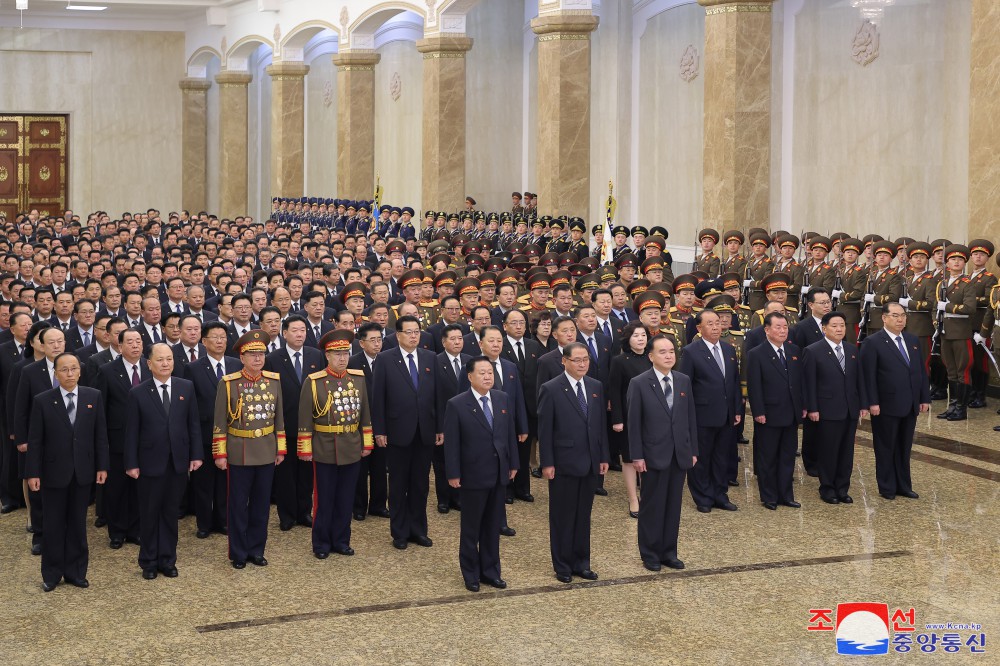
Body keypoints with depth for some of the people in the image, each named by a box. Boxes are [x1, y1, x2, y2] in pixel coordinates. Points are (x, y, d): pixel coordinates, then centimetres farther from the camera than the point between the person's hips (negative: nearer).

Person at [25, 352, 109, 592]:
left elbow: (100, 435, 3)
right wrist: (32, 473, -7)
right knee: (53, 525, 7)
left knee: (78, 524, 10)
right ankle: (52, 574, 19)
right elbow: (35, 441, -4)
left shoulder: (94, 397, 0)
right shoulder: (42, 401, -5)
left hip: (83, 472, 2)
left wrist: (102, 466, 0)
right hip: (53, 472, -2)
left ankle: (75, 572, 21)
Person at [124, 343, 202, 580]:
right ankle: (148, 562, 21)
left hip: (178, 462, 2)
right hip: (150, 463, -2)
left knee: (170, 513, 11)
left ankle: (167, 560, 22)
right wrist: (131, 463, -7)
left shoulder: (186, 387, 2)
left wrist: (196, 454, 0)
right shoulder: (138, 393, -5)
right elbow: (132, 431, -4)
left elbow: (193, 424, 4)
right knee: (149, 514, 9)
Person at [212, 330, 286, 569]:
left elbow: (279, 418, 9)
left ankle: (256, 549, 22)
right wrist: (220, 454, -7)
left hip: (266, 453, 3)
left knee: (262, 504, 10)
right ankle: (238, 553, 17)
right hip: (239, 454, -3)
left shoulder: (274, 381, 3)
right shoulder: (228, 383, -7)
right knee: (238, 505, 5)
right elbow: (219, 422, -5)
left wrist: (280, 449, 8)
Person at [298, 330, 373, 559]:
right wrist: (305, 450, -6)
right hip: (324, 451, -3)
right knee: (324, 500, 6)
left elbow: (365, 413, 10)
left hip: (352, 451, 4)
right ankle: (321, 544, 18)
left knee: (346, 499, 11)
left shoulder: (359, 378, 4)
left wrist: (367, 443, 8)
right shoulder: (313, 382, -8)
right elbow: (305, 419, -6)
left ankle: (341, 541, 23)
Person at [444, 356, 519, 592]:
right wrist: (453, 474, -11)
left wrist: (513, 464, 8)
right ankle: (471, 574, 22)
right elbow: (451, 443, -10)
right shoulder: (456, 405, -12)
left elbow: (510, 433, 8)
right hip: (473, 476, -4)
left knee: (493, 527, 13)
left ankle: (490, 571, 25)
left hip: (499, 474, 4)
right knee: (471, 528, 9)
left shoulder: (504, 399, 3)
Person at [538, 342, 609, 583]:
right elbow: (544, 430, -9)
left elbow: (601, 424, 11)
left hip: (590, 463, 5)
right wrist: (547, 463, -12)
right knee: (562, 516, 5)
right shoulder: (550, 389, -9)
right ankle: (562, 566, 16)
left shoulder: (596, 387, 8)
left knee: (584, 515, 12)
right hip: (563, 463, -5)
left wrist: (604, 457, 8)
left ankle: (581, 563, 22)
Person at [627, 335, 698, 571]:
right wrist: (637, 456, -11)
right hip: (654, 455, -4)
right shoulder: (639, 383, -7)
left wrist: (693, 450, 7)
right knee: (652, 507, 5)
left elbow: (691, 417, 9)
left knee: (673, 506, 10)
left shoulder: (683, 381, 7)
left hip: (680, 454, 4)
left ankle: (669, 552, 20)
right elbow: (634, 423, -7)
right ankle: (650, 554, 16)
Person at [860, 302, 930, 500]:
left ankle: (904, 485, 22)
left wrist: (924, 398, 8)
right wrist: (872, 403, -17)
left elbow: (921, 371, 13)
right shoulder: (873, 343, -9)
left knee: (905, 448, 13)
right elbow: (869, 376, -12)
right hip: (886, 407, -6)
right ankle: (887, 487, 15)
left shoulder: (913, 341, 11)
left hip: (910, 406, 6)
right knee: (886, 448, 5)